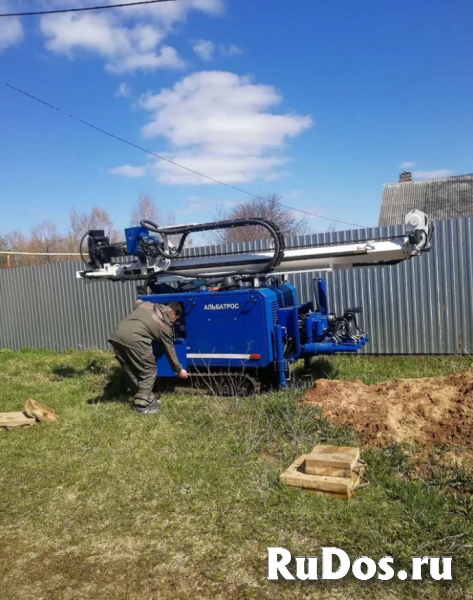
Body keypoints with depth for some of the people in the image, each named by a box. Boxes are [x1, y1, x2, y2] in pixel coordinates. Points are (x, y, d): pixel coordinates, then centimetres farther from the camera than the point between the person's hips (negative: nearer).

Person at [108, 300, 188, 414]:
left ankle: (147, 398, 30)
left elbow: (137, 303, 50)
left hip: (116, 335, 7)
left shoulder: (147, 305, 26)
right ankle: (142, 405, 10)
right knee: (149, 371, 10)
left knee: (132, 371, 19)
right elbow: (170, 350, 20)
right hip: (134, 339, -7)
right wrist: (179, 370, 33)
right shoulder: (165, 325, 14)